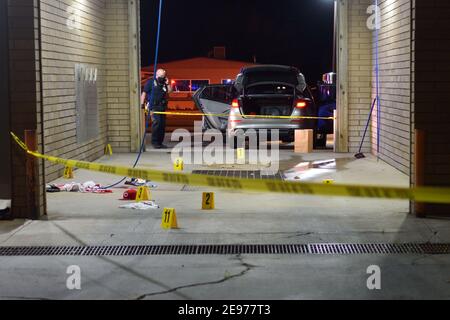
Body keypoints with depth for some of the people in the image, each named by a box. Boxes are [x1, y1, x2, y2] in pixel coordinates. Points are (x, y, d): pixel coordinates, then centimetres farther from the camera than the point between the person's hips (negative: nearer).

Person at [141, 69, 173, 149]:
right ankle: (154, 142, -12)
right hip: (153, 106, -6)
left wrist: (167, 84, -1)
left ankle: (160, 142, 12)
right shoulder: (151, 82, 1)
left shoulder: (164, 83, 17)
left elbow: (170, 91, 9)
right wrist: (142, 104, -6)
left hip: (162, 106, 6)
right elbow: (144, 93, 0)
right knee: (156, 122, -17)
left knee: (162, 124, 4)